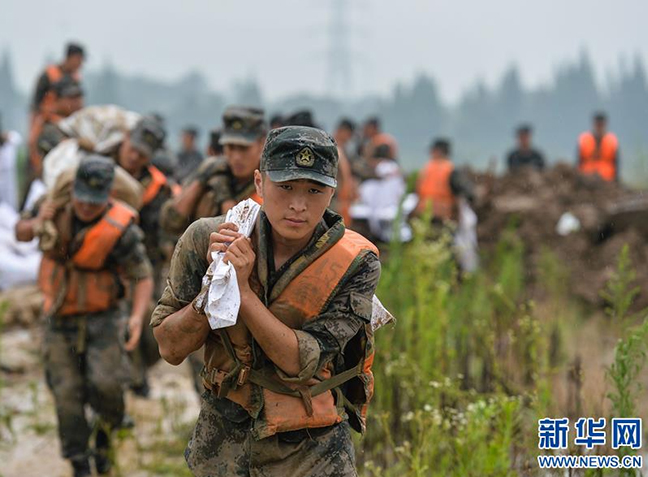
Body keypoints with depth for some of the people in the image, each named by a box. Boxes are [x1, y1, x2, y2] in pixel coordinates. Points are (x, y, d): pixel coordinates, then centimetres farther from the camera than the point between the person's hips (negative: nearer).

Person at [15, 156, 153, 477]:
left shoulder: (120, 229, -23)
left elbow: (143, 279, -17)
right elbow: (20, 234, 4)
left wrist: (138, 317, -35)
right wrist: (36, 224, -20)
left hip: (102, 318, -3)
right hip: (61, 321, 3)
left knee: (105, 385, -17)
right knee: (67, 396, 0)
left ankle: (105, 431, 16)